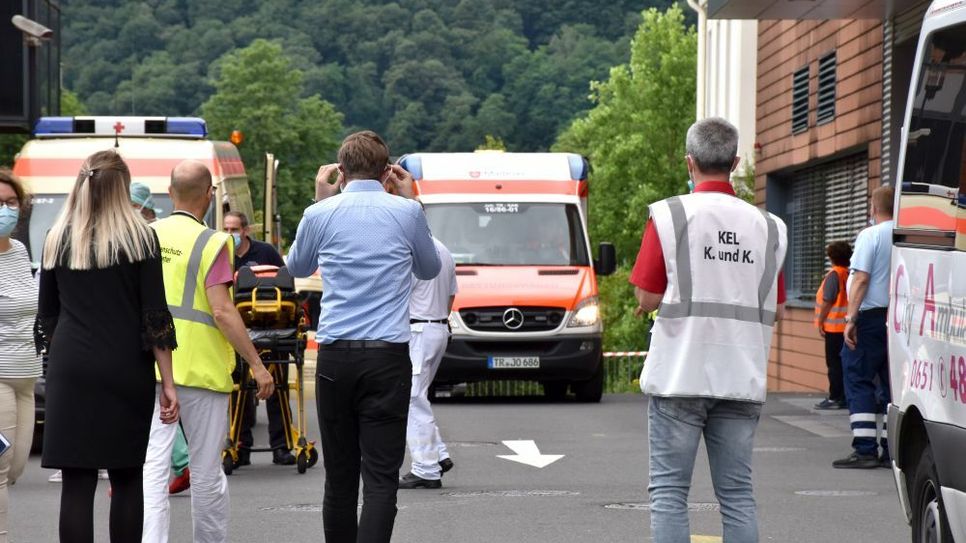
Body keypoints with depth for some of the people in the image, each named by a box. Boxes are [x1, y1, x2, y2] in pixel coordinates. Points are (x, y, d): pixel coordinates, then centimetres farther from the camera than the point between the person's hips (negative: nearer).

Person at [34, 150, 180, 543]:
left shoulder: (58, 238, 6)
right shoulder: (138, 237, -2)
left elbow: (47, 315, 13)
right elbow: (155, 316, -5)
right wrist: (167, 382, -2)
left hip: (70, 369, 2)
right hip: (126, 370, -2)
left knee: (76, 481, -1)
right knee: (126, 477, 9)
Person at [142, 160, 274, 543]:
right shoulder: (211, 243, -9)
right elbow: (222, 311, -15)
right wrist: (256, 364, -10)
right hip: (199, 366, -3)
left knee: (152, 466, -2)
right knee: (206, 471, 10)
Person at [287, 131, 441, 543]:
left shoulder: (320, 214, 3)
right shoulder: (407, 213, 0)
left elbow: (297, 268, 24)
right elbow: (429, 270, 20)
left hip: (335, 358, 2)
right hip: (388, 357, -2)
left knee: (339, 474, 11)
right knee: (380, 477, -6)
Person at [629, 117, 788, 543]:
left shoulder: (669, 215, -6)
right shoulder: (767, 226, 5)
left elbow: (647, 297, -7)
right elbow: (775, 309, 9)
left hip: (679, 375, -3)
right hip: (741, 378, 3)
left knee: (669, 490, 2)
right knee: (737, 492, 8)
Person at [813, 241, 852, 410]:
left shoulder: (834, 275, -13)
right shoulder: (850, 274, 8)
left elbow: (827, 301, -16)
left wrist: (820, 321, -8)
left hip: (834, 326, -7)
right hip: (846, 325, 7)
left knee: (834, 363, -4)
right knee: (843, 363, 11)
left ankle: (835, 398, -4)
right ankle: (845, 397, 13)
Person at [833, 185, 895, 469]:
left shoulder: (870, 235, -9)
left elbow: (861, 278, -14)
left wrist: (851, 318, -14)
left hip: (871, 317, -6)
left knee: (858, 381, -2)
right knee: (891, 384, 9)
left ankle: (865, 449, -10)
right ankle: (892, 450, 7)